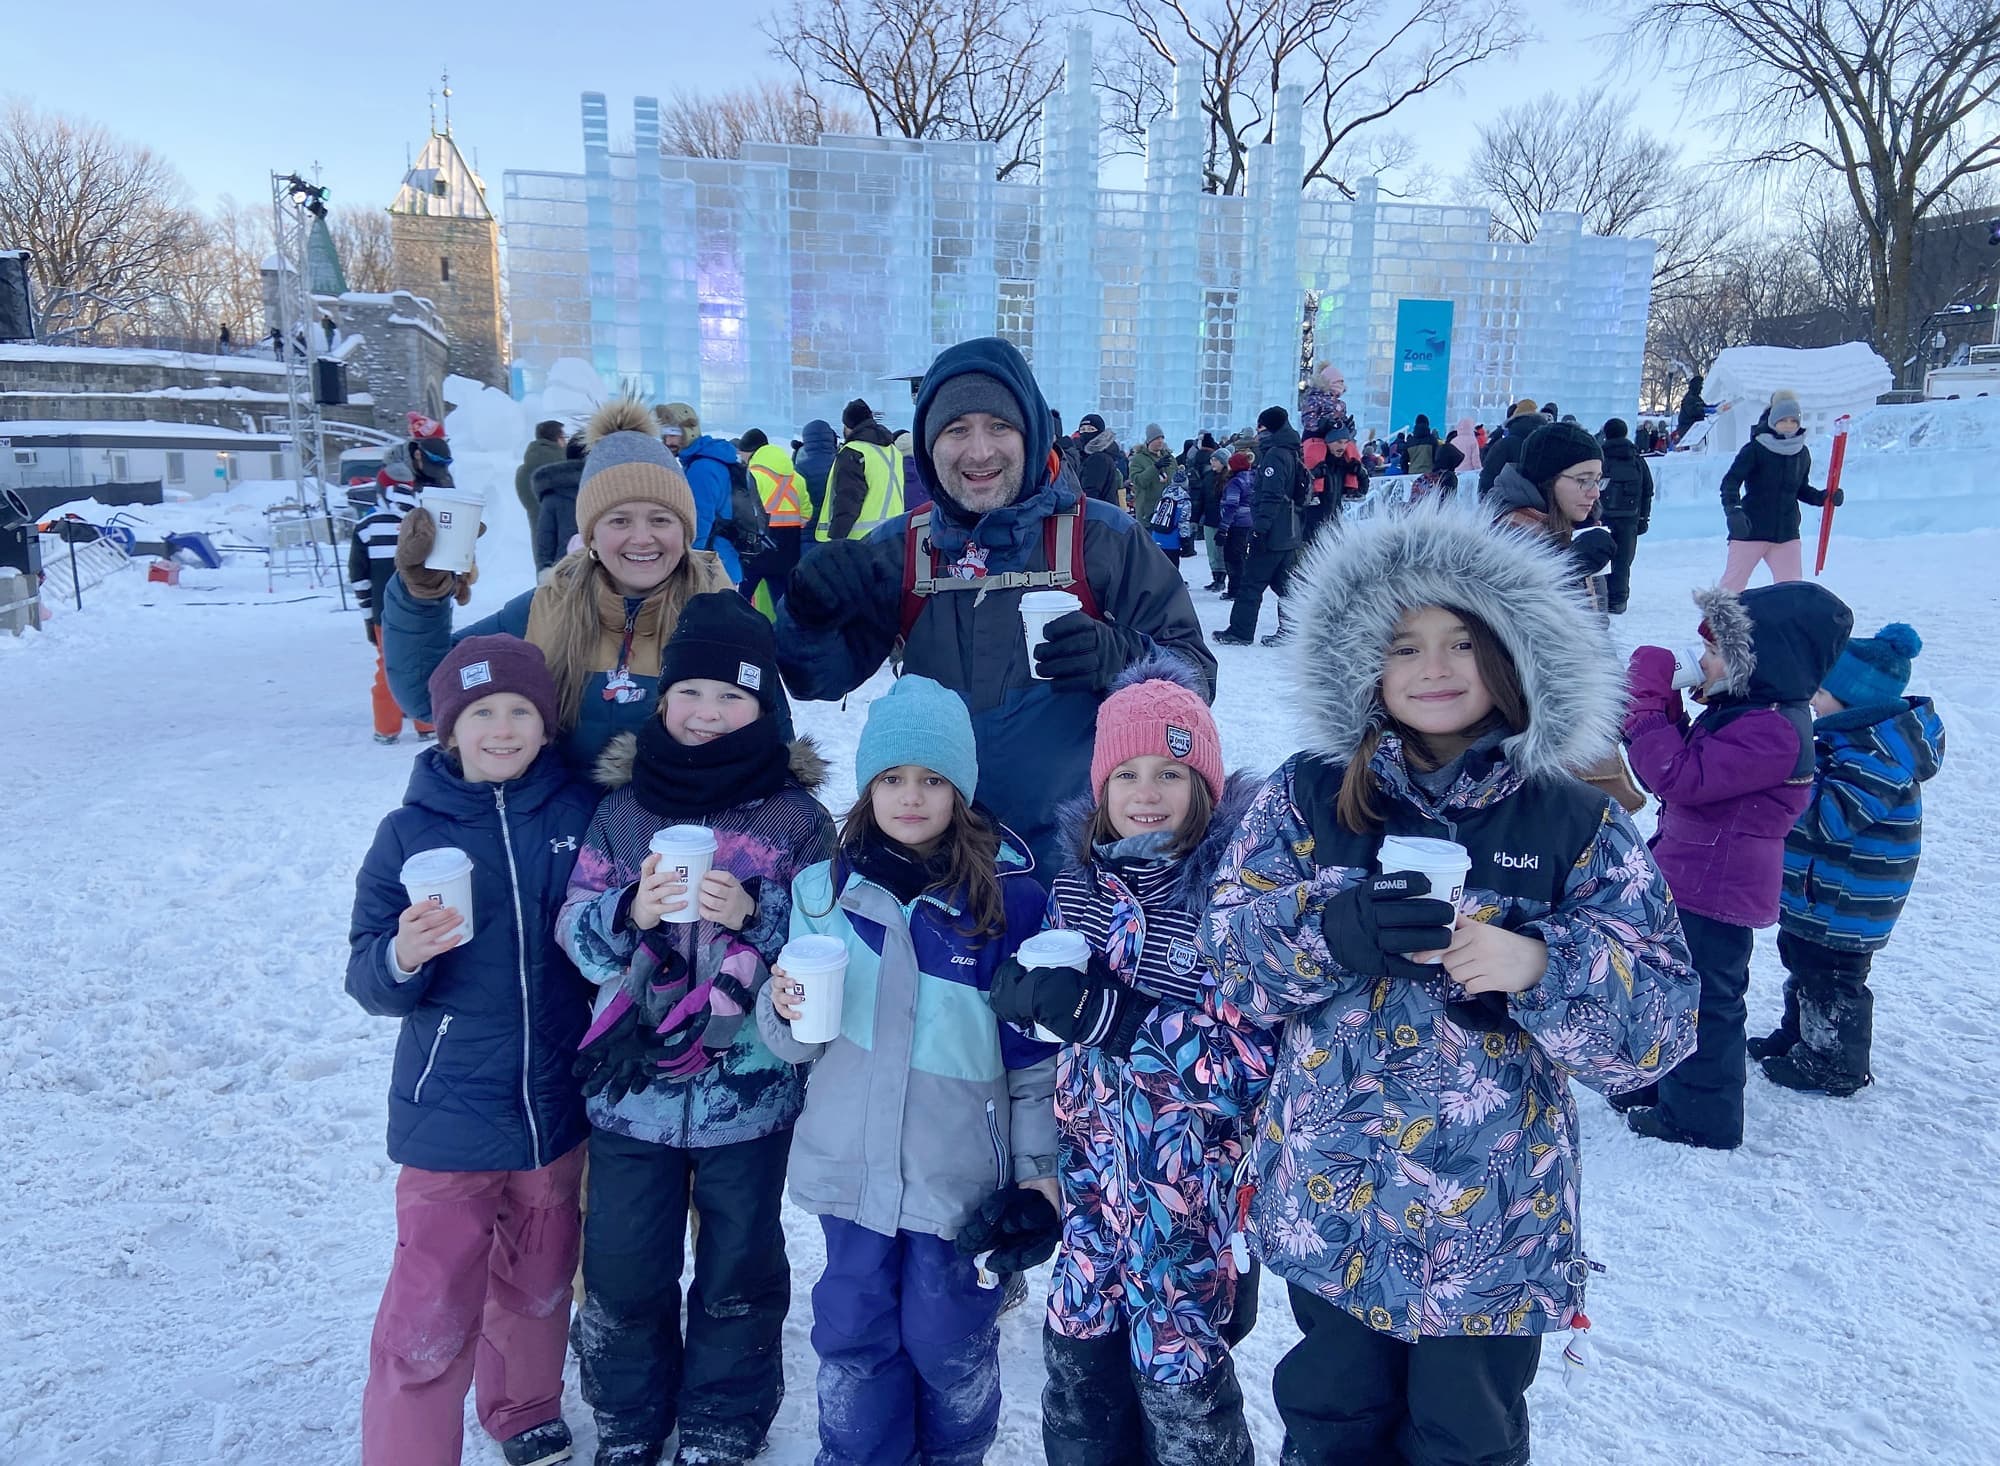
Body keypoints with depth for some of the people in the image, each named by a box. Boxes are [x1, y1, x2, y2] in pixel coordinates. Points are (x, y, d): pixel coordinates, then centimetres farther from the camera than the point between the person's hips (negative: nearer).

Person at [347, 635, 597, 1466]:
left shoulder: (578, 813, -3)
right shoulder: (409, 832, -7)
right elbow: (368, 981, -8)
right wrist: (402, 958, -28)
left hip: (557, 1105, 3)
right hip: (452, 1111, -2)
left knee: (540, 1283, 20)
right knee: (431, 1315, -1)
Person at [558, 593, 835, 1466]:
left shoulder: (797, 815, -7)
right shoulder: (622, 805, 0)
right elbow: (576, 935, -1)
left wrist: (752, 916, -24)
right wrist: (631, 911, -22)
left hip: (750, 1089, -1)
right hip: (631, 1082, 2)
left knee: (738, 1271, 16)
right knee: (621, 1271, 14)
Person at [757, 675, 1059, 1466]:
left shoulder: (1009, 896, -10)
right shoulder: (824, 889, -1)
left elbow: (1036, 1049, -5)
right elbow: (797, 1043, 5)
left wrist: (1038, 1173, -4)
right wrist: (783, 1012, -17)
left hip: (962, 1173, -2)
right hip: (852, 1163, 3)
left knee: (949, 1343, 13)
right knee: (854, 1340, 14)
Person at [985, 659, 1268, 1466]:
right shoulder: (1077, 887, 1)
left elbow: (1258, 1052, -21)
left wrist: (1100, 1011, -26)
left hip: (1194, 1182, -4)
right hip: (1092, 1172, 5)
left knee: (1179, 1371, 9)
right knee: (1076, 1355, 17)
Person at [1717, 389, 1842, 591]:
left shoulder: (1802, 454, 8)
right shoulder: (1755, 450, -8)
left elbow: (1801, 489, 20)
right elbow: (1731, 482, -16)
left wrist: (1824, 497, 2)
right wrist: (1733, 509, -32)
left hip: (1786, 532, 5)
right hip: (1750, 529, -5)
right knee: (1731, 586, -1)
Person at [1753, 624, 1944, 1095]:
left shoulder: (1878, 756, -28)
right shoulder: (1853, 735, 4)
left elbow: (1826, 818, -34)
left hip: (1845, 908, -10)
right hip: (1818, 894, 10)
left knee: (1831, 978, 6)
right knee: (1803, 963, 24)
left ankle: (1835, 1065, 23)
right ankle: (1799, 1036, 42)